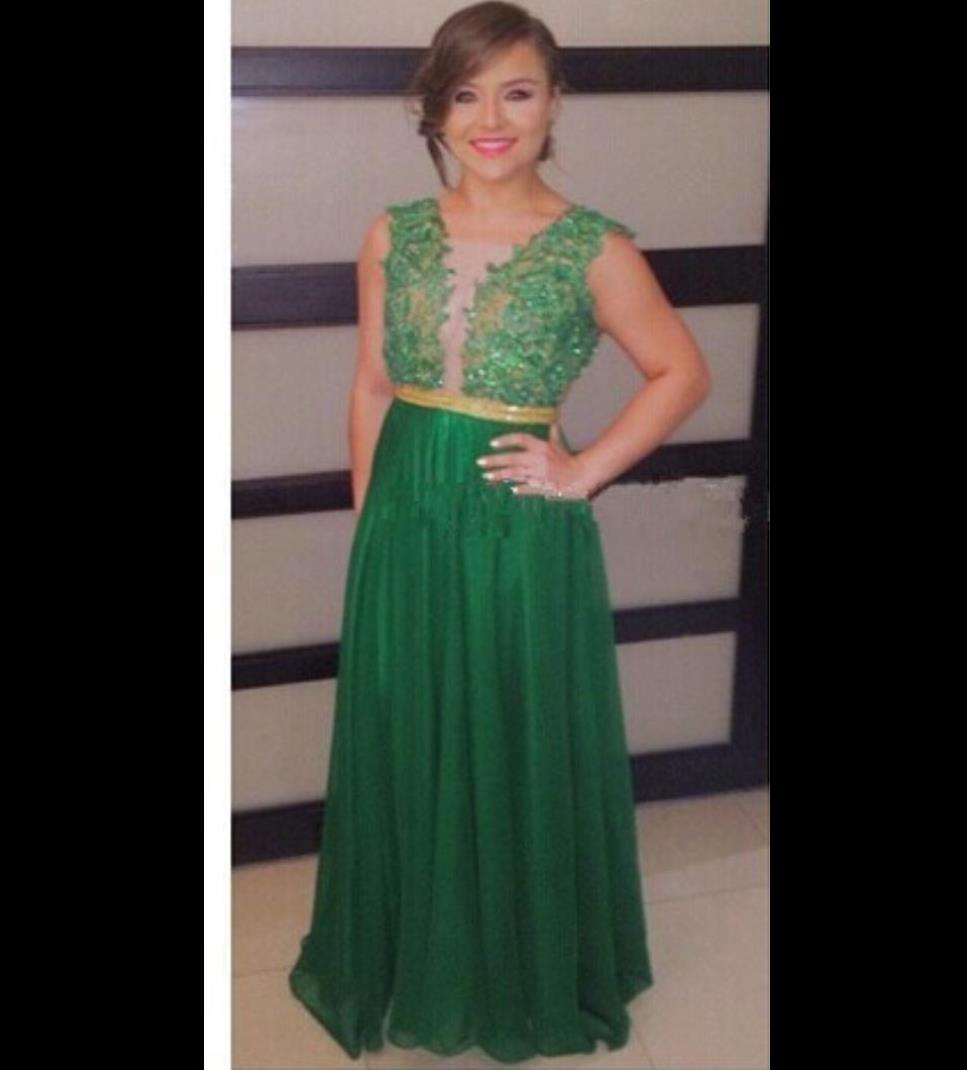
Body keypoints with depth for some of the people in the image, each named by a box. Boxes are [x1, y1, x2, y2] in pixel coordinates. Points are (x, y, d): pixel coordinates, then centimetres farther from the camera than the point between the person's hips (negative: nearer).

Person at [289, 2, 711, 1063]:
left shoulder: (595, 250, -8)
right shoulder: (392, 236, 1)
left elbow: (683, 374, 1)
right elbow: (371, 390, 7)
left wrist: (586, 471, -6)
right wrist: (368, 524, 6)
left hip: (526, 533, -3)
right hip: (405, 526, 3)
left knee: (524, 756, 11)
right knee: (402, 753, 15)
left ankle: (528, 978, 36)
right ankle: (412, 965, 39)